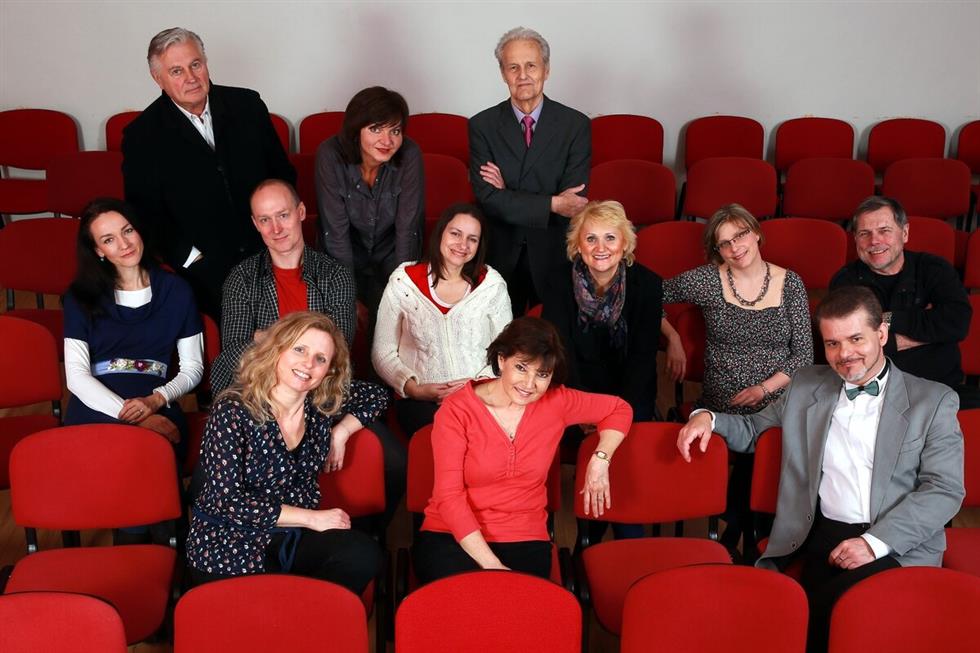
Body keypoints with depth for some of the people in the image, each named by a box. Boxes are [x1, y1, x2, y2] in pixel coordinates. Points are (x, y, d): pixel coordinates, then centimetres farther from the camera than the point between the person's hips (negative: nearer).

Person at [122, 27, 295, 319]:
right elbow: (144, 214, 1)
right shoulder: (142, 136, -2)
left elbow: (283, 173, 14)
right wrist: (190, 259, -8)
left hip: (269, 255, 3)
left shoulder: (247, 105, 6)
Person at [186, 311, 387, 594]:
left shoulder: (323, 405, 1)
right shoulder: (232, 412, -14)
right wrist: (312, 518, -16)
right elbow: (226, 500, -18)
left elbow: (376, 395, 20)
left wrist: (340, 432, 2)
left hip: (293, 538, 5)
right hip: (228, 546, -5)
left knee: (364, 555, -22)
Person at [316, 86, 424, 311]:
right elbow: (336, 231, -22)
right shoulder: (330, 154, -25)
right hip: (346, 253, 0)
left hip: (392, 252, 0)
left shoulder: (409, 155, -23)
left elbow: (407, 228, -19)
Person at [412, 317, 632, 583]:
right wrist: (491, 564, -22)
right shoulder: (456, 411, -9)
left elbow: (619, 409, 16)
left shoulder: (556, 402, -1)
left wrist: (600, 460, -2)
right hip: (452, 537, -2)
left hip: (523, 540, 2)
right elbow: (449, 496, -13)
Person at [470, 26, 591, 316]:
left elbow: (574, 199, -13)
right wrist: (552, 204, -21)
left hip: (554, 256, 0)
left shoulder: (576, 125, -7)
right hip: (500, 255, 0)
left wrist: (508, 194, -17)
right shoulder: (482, 125, -5)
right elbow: (487, 198, -13)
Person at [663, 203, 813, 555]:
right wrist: (672, 336, 4)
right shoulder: (707, 281, 3)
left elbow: (804, 354, 5)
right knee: (753, 459, -29)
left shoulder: (790, 283, 7)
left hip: (778, 404, 1)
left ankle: (736, 531, -2)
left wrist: (764, 387, -8)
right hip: (721, 408, -1)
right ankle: (748, 535, -1)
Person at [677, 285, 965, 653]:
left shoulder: (934, 401, 7)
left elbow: (946, 490, 0)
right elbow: (752, 431, 29)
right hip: (823, 538, 2)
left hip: (898, 547, -1)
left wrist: (875, 541, -13)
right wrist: (708, 418, 6)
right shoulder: (805, 386, 17)